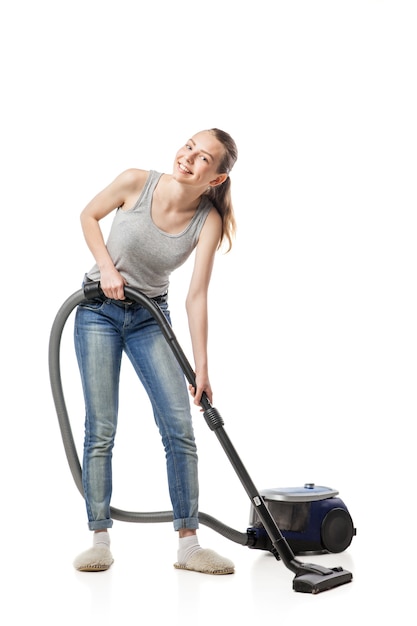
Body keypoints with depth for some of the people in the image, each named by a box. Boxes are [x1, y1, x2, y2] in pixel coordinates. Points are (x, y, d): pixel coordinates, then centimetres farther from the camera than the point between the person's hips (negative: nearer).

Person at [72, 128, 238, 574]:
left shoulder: (208, 221, -15)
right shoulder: (136, 182, -16)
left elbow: (196, 296, -17)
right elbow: (89, 216, 2)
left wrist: (201, 368, -21)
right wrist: (106, 267, -12)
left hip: (150, 318, 1)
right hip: (99, 310, -1)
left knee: (180, 427, -8)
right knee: (101, 430, -4)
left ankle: (188, 545, 0)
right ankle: (100, 542, 6)